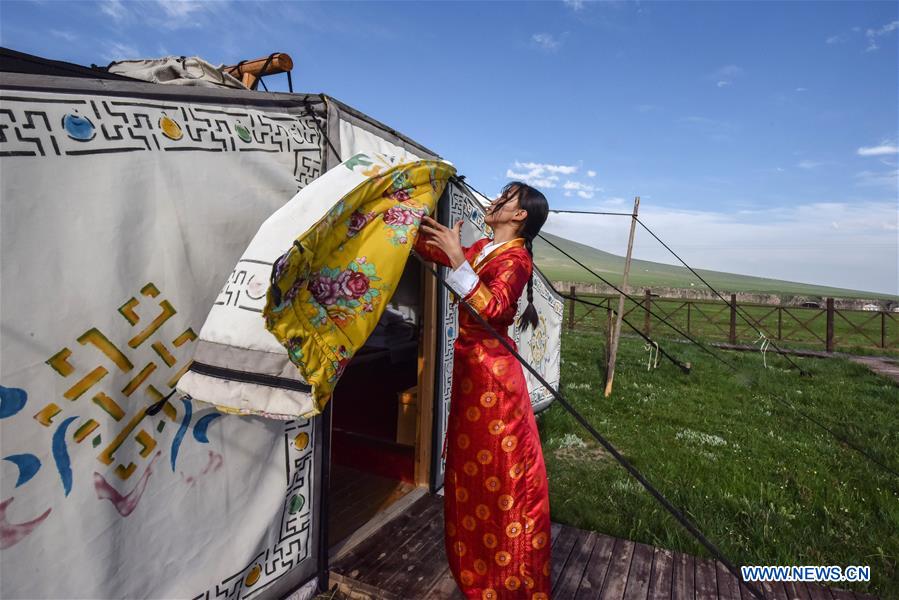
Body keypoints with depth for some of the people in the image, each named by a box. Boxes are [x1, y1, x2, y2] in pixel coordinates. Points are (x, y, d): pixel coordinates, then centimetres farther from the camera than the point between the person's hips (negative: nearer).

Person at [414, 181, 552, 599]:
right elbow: (432, 251, 21)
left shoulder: (516, 258, -14)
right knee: (471, 466, 19)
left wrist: (458, 259, -33)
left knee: (498, 468, 3)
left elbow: (492, 309, -30)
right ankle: (478, 564, 40)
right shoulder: (482, 248, 11)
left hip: (492, 369, -9)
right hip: (469, 364, 9)